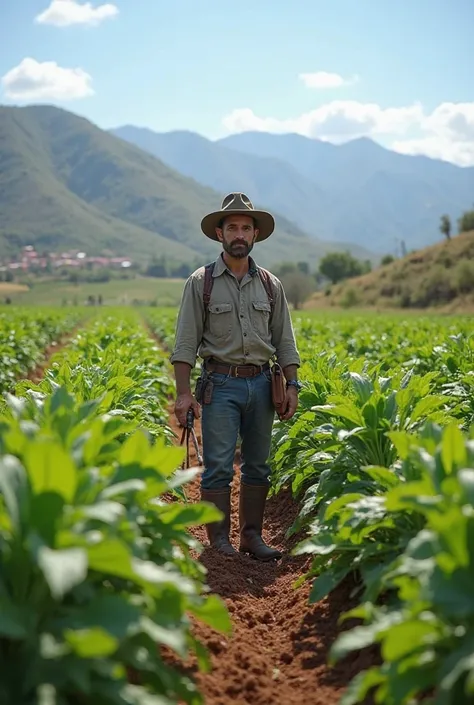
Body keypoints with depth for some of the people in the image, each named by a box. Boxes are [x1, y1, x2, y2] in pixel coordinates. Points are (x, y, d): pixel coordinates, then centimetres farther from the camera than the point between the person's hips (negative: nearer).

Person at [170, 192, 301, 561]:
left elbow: (284, 340, 12)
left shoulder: (270, 284, 10)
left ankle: (252, 536, 17)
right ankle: (219, 539, 6)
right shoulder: (201, 282, 0)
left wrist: (292, 385, 4)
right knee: (218, 466, -4)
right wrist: (184, 392, -10)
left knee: (258, 465, 8)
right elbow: (186, 343, -3)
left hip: (261, 383, 4)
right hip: (220, 383, -3)